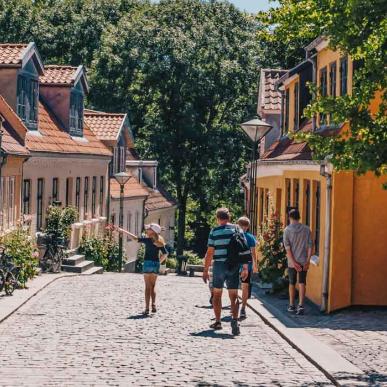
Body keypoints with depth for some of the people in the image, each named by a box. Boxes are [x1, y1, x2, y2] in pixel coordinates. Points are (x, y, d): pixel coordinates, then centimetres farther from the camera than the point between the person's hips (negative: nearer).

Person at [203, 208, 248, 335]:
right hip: (234, 266, 1)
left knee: (217, 294, 15)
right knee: (233, 296, 4)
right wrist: (245, 268, 7)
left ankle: (218, 322, 18)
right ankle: (235, 320, -16)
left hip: (219, 265, -1)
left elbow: (210, 252, -5)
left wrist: (206, 270, 1)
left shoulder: (215, 231, -4)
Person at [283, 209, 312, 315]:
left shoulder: (287, 230, -5)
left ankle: (292, 306, 19)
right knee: (302, 283, 3)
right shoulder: (306, 229, 1)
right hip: (303, 261, 1)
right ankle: (301, 305, -11)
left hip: (292, 261, -1)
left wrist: (293, 262, -12)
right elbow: (310, 246, -3)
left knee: (292, 283, 12)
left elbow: (287, 247, -11)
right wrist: (308, 261, -2)